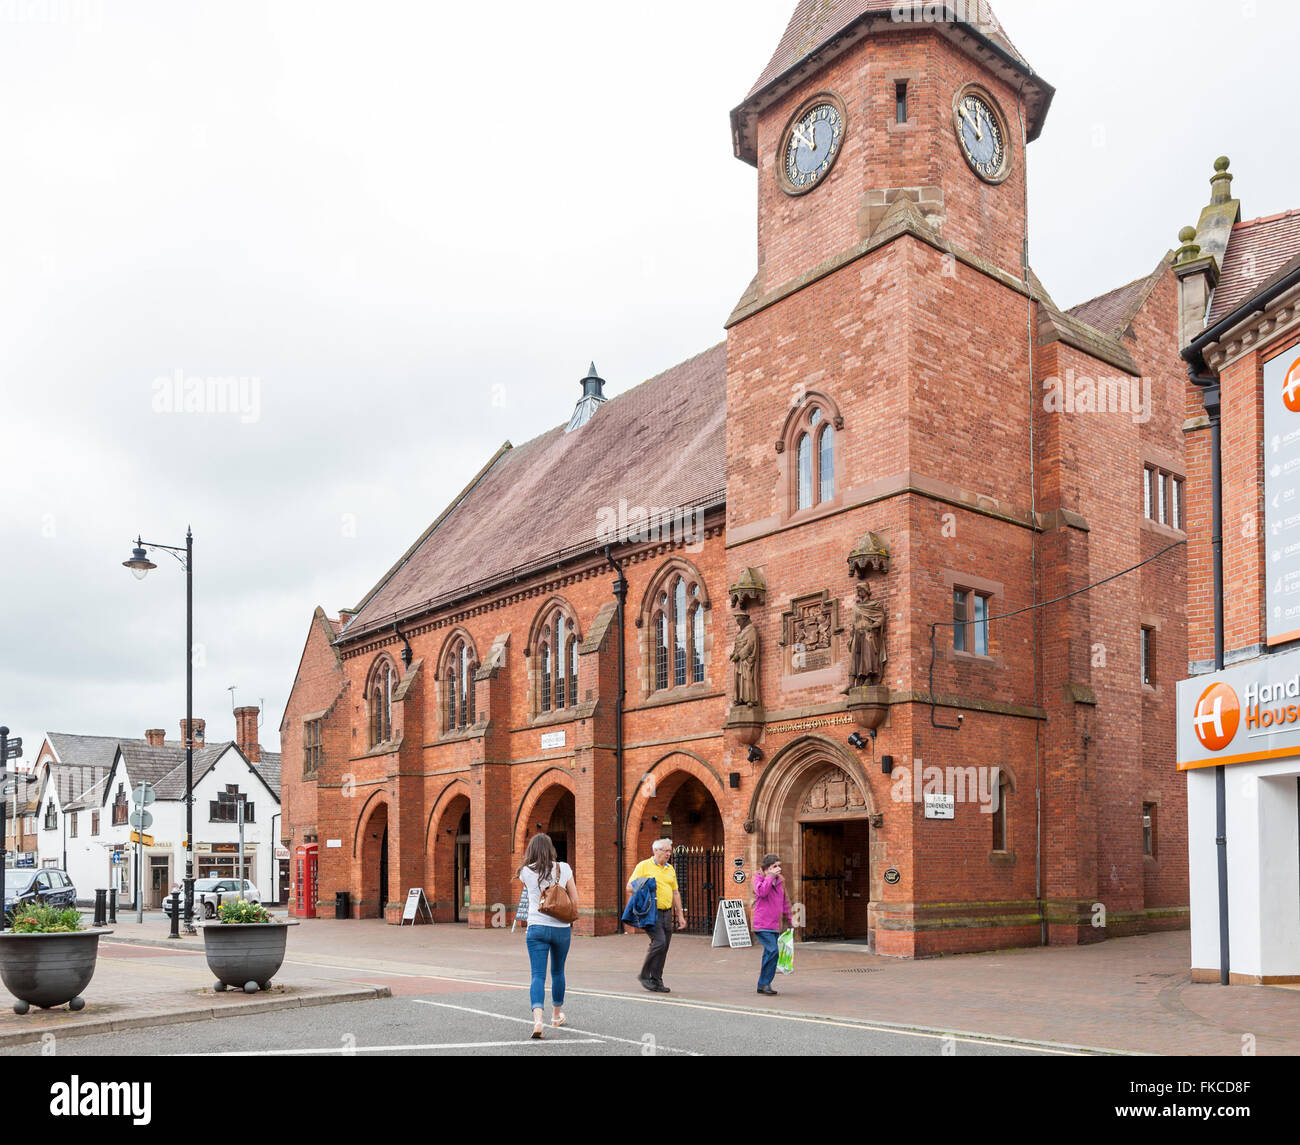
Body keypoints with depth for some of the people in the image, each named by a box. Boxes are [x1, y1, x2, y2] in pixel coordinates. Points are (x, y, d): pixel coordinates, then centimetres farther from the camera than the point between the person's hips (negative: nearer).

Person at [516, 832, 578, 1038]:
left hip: (537, 928, -1)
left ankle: (538, 1019, -25)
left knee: (538, 975, -5)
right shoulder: (563, 869, -1)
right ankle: (557, 1015, 37)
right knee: (557, 972, 21)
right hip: (561, 928, 1)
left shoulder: (526, 872, -3)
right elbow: (575, 900, 3)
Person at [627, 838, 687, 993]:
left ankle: (656, 981, 13)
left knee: (664, 947, 4)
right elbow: (630, 887, -3)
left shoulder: (670, 869, 16)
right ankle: (644, 975, -2)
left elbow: (675, 893, 20)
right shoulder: (644, 866, -2)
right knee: (659, 942, -18)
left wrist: (680, 915, 16)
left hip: (667, 912, 6)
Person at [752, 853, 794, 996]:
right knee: (772, 951, -19)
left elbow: (784, 901, 26)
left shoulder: (780, 881, 16)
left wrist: (790, 917, 24)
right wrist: (770, 876, -20)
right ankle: (765, 983, -9)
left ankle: (762, 985, 18)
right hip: (762, 925, -7)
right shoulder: (759, 878, -2)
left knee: (770, 954, 9)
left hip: (775, 925, 7)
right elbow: (762, 892, -23)